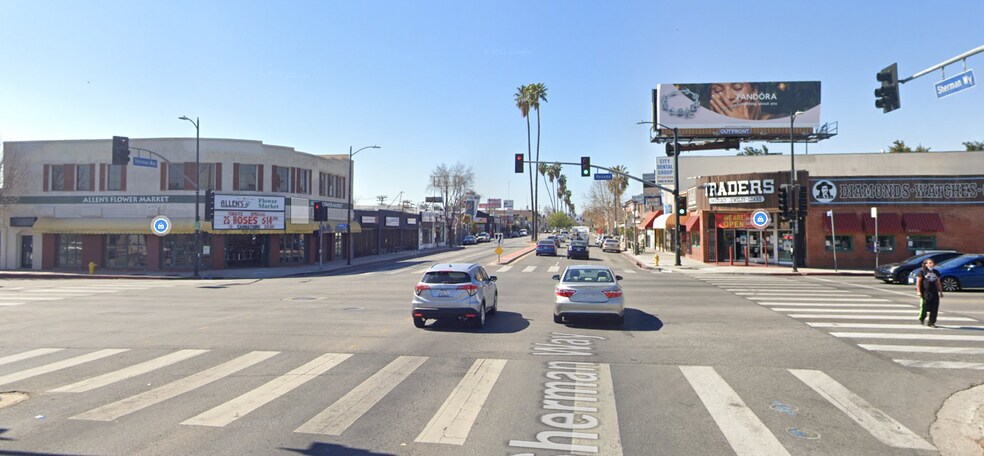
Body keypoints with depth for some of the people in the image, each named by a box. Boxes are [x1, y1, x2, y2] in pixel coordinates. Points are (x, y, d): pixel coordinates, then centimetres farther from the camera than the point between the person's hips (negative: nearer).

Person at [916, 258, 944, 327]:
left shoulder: (936, 272, 16)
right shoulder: (922, 271, -2)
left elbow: (938, 283, 21)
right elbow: (918, 282, -5)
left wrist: (940, 292, 16)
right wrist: (919, 291, -13)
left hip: (934, 293, 5)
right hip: (925, 293, -5)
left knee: (934, 309, 2)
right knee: (924, 307, -6)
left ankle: (931, 323, 10)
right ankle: (921, 319, 19)